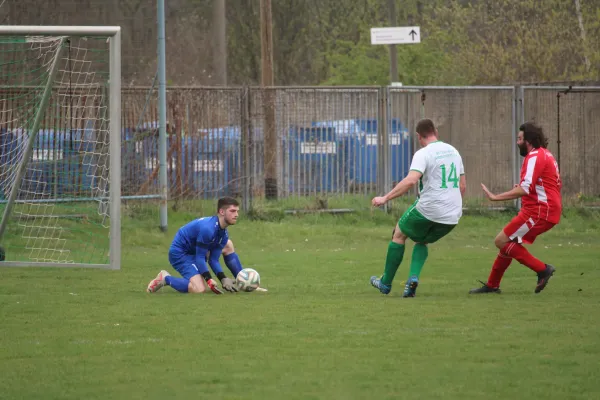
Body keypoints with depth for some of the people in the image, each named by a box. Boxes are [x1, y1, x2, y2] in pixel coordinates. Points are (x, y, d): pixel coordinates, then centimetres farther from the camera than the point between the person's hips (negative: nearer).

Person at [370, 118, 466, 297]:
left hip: (428, 211, -6)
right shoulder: (453, 151, 12)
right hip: (452, 217, 6)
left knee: (399, 234, 19)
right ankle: (413, 277, 2)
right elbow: (462, 185, 18)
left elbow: (411, 180, -26)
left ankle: (386, 283, 25)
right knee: (422, 241, 28)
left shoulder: (423, 154, -11)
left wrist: (385, 198, -21)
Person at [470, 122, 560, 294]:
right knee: (508, 243, 16)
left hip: (538, 212, -10)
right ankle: (492, 285, 23)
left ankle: (542, 269, -11)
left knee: (502, 241, -10)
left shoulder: (535, 156, -13)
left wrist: (495, 197, -20)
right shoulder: (545, 155, 19)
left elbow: (525, 188, -23)